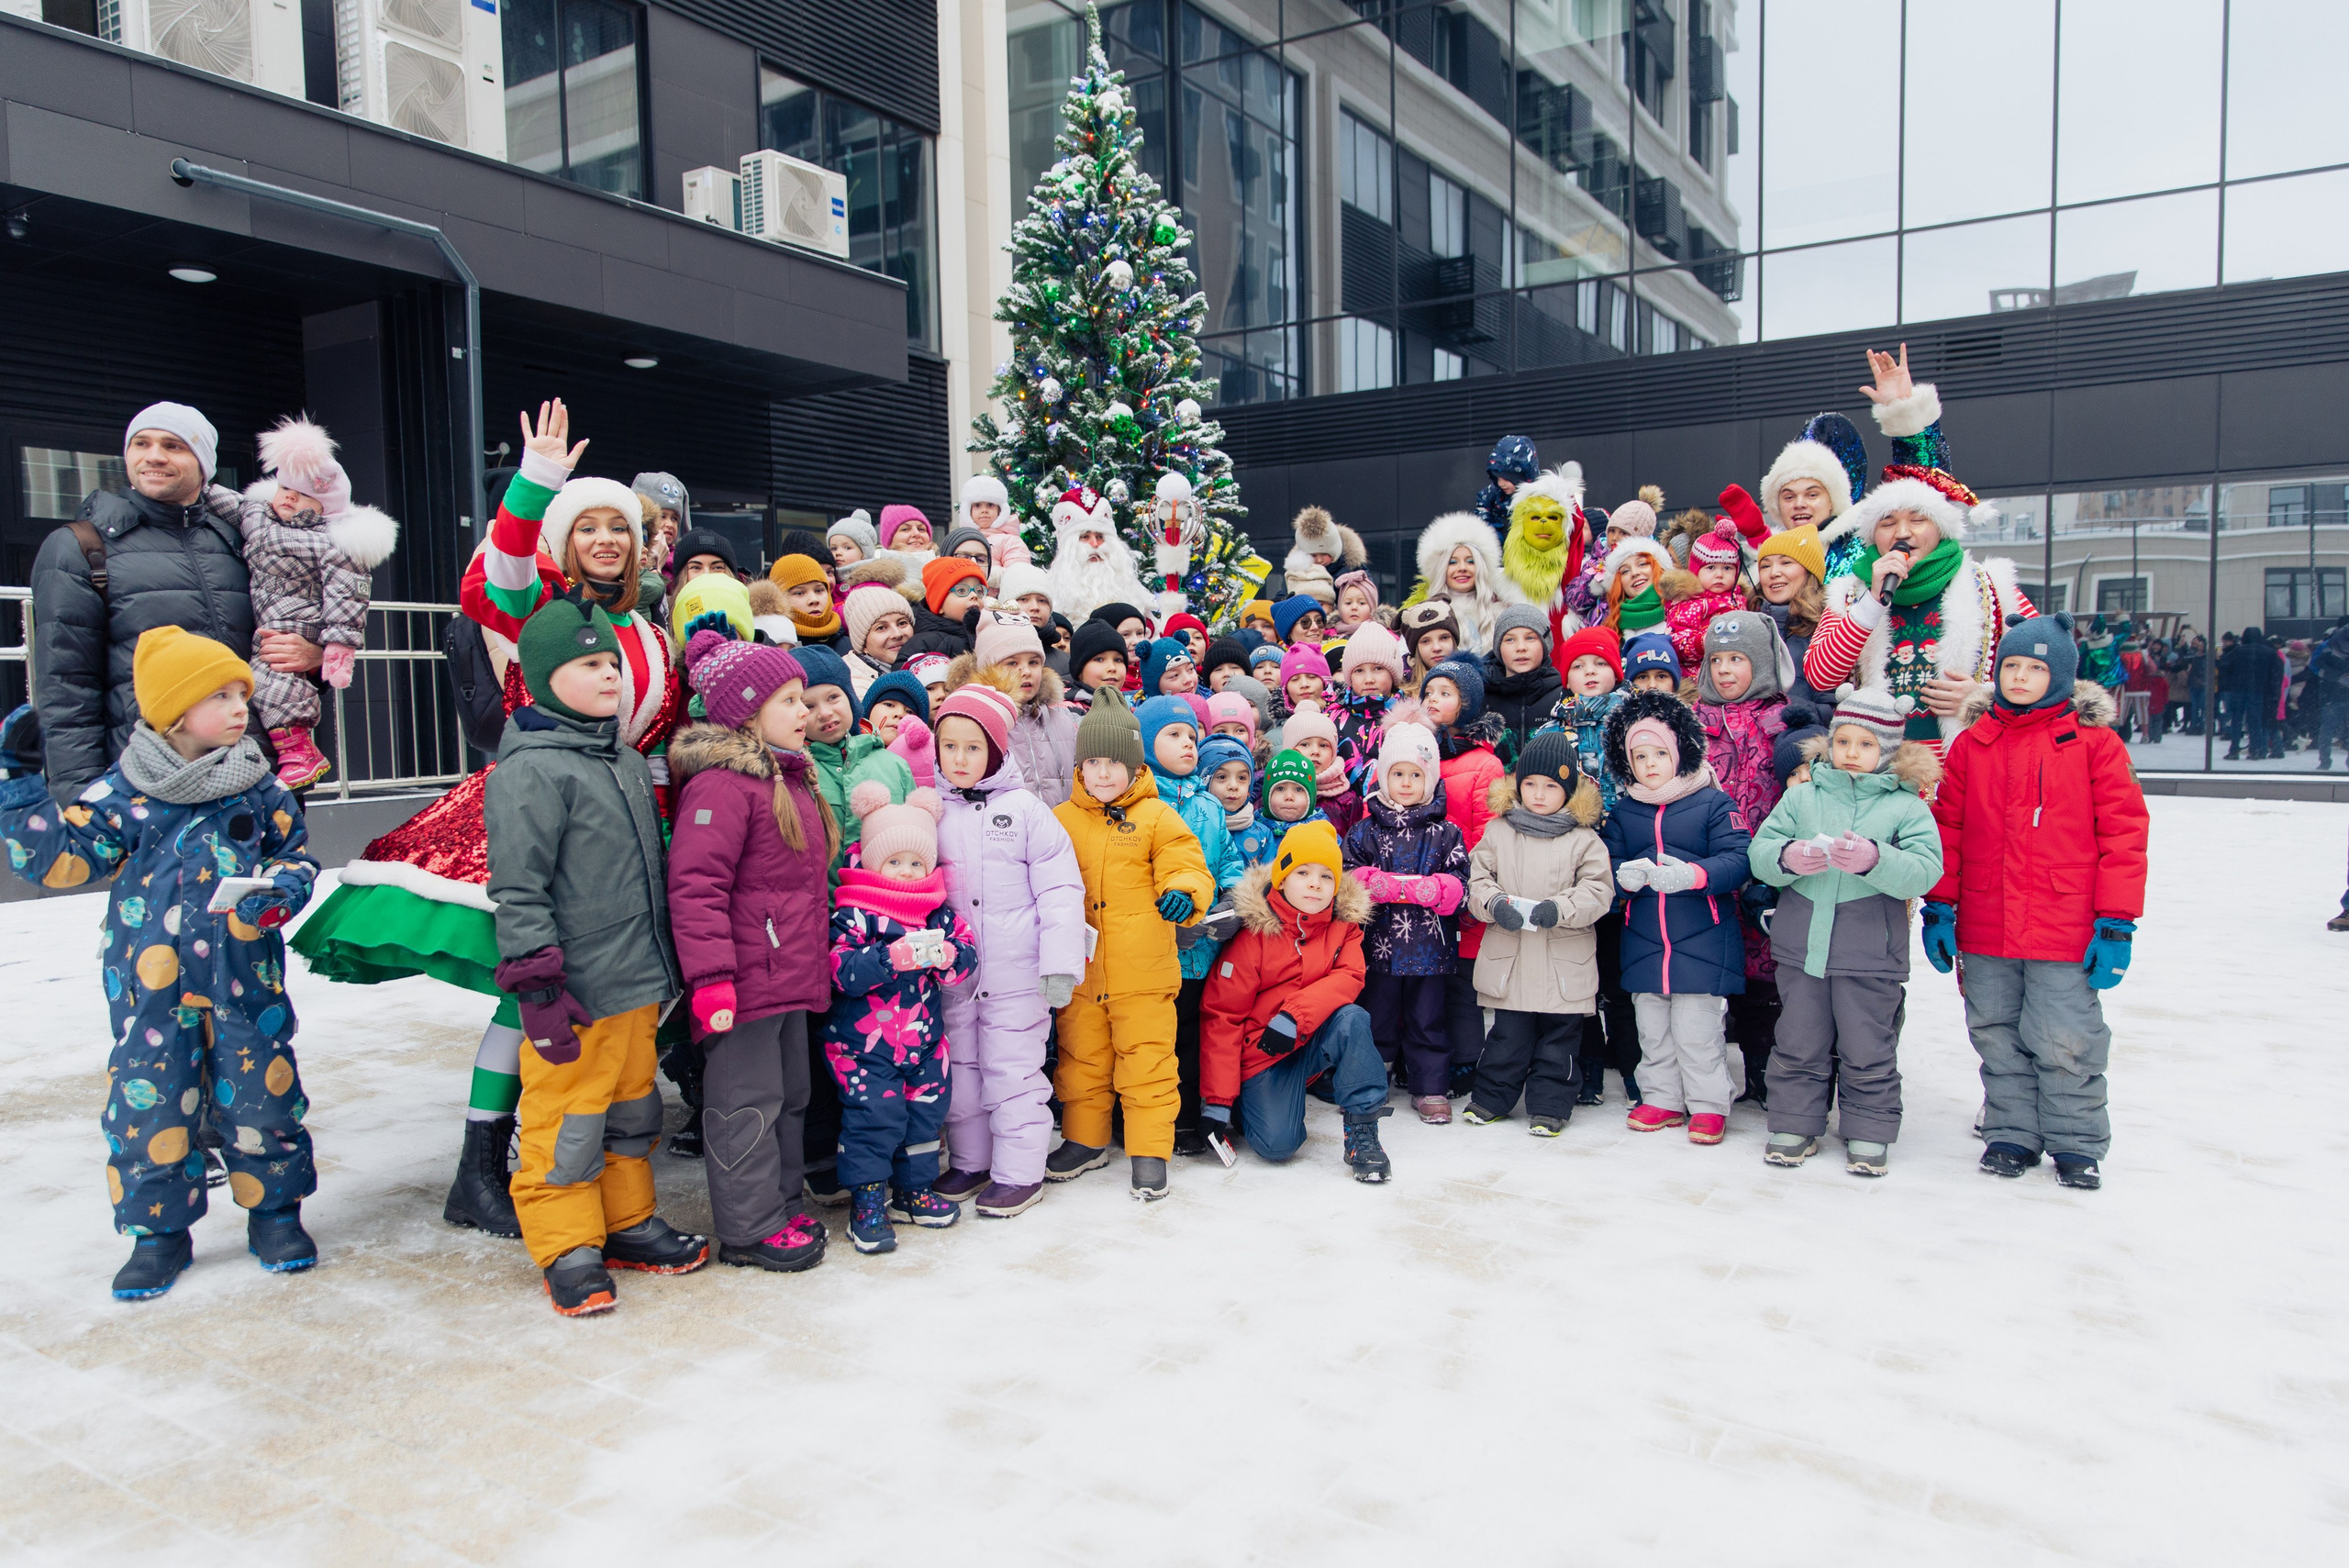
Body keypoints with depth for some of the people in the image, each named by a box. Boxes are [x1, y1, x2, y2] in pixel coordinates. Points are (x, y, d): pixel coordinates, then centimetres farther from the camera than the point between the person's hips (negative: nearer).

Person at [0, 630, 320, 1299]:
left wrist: (279, 890, -12)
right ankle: (159, 1228, 22)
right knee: (149, 1100, 5)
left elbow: (296, 853, 9)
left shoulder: (259, 786, 2)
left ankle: (274, 1209, 25)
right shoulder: (122, 794, -2)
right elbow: (58, 856, -3)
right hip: (151, 988, 0)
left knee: (261, 1093, 7)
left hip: (244, 981, 1)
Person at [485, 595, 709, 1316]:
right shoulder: (528, 772, -14)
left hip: (637, 984, 9)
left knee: (632, 1106, 19)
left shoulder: (630, 762, 13)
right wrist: (538, 986, -20)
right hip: (575, 992, -8)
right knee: (567, 1119, 2)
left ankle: (627, 1222, 33)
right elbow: (517, 891, -17)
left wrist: (664, 966, 22)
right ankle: (567, 1247, 16)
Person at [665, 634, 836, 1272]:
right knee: (747, 1102, 1)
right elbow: (696, 886, -22)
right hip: (746, 980, -10)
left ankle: (783, 1201, 32)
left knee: (789, 1095, 19)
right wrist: (711, 976, -26)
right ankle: (750, 1227, 12)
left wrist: (817, 961, 25)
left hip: (790, 977, 10)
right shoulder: (721, 783, -17)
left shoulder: (791, 778, 16)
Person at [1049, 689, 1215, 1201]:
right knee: (1081, 1060, 16)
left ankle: (1150, 1153, 14)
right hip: (1079, 972, 4)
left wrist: (1182, 893, -30)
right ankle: (1085, 1141, 33)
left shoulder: (1157, 817, -3)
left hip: (1143, 972, -3)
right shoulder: (1061, 819, 7)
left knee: (1146, 1063, 2)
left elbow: (1187, 868, -9)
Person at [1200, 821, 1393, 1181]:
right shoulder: (1254, 933, -13)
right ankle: (1246, 1103, 13)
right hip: (1262, 1054, -3)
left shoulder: (1344, 925, 0)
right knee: (1277, 1144, -21)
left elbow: (1349, 977, -16)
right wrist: (1217, 1100, -17)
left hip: (1318, 1043, 3)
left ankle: (1362, 1132, -19)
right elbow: (1221, 1015, -12)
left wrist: (1294, 1015, -33)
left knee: (1351, 1018, -28)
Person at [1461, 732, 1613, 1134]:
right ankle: (1489, 1099, 22)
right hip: (1508, 959, 1)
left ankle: (1550, 1105, 18)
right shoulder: (1498, 831, 6)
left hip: (1564, 965, -1)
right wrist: (1495, 904, -15)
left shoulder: (1584, 838, 1)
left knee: (1559, 1037, 7)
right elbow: (1477, 879, 5)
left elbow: (1597, 890, -5)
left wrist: (1558, 909, -20)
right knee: (1508, 1035, 8)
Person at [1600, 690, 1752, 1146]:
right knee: (1652, 1029, 13)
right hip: (1643, 941, 4)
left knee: (1695, 1028, 0)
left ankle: (1708, 1104, 15)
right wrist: (1624, 875, -18)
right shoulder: (1622, 812, 8)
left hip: (1702, 938, -4)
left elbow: (1737, 859, -11)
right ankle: (1662, 1099, 28)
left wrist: (1691, 875, -27)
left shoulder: (1713, 803, -4)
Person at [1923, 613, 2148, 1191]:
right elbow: (1948, 826, 10)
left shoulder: (2094, 742, -1)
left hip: (2066, 931, -3)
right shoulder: (1972, 743, 8)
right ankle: (2011, 1133, 27)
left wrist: (2116, 923, -7)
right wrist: (1939, 907, 7)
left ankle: (2077, 1143, 21)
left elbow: (2123, 833, -3)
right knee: (1996, 1037, 12)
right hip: (1985, 930, 3)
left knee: (2065, 1042, 2)